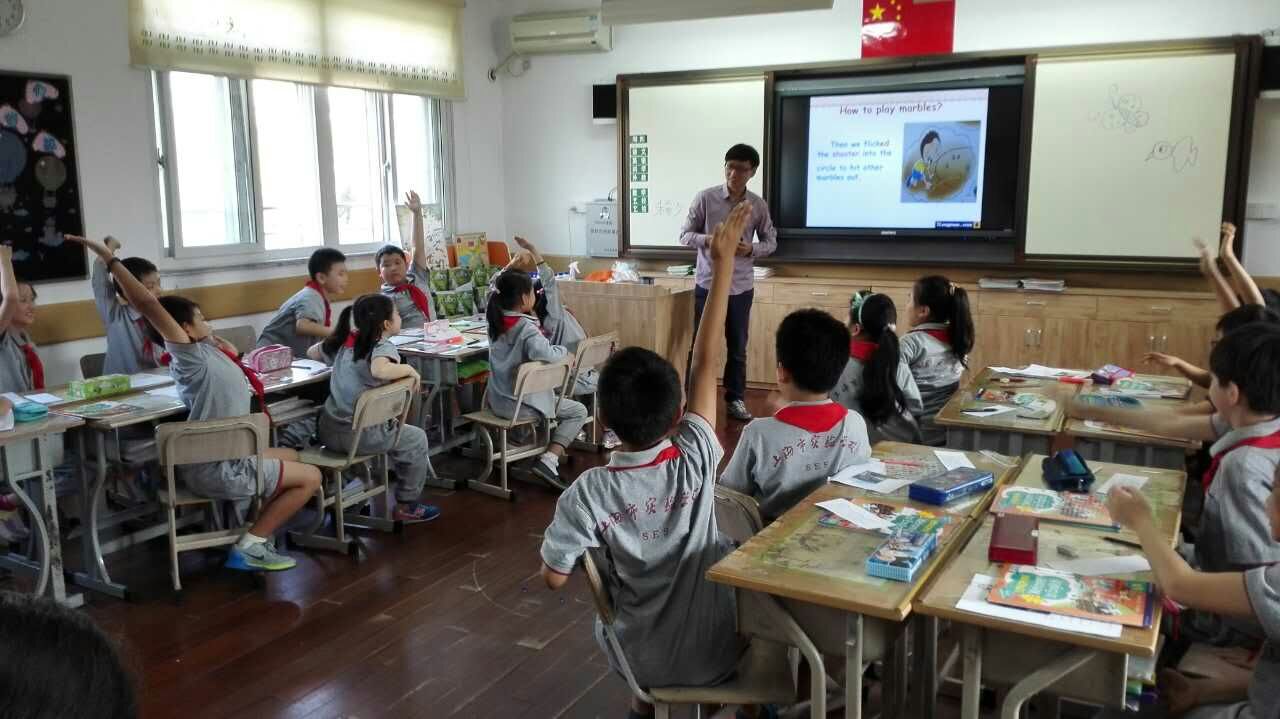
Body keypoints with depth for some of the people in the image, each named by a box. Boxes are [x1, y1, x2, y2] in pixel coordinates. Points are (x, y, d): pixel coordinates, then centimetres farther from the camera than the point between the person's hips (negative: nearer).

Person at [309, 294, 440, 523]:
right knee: (416, 438, 16)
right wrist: (410, 369, -20)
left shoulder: (344, 341, 7)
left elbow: (311, 352, 25)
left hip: (329, 430, 7)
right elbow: (379, 370, -37)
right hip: (359, 435, -7)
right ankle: (406, 506, 21)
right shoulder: (383, 347, -14)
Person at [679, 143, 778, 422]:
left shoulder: (759, 205, -1)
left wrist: (751, 249, -14)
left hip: (741, 286, 2)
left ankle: (735, 399, 23)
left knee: (738, 347, 10)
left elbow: (771, 242, 7)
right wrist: (708, 239, -23)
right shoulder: (705, 198, -6)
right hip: (707, 283, -2)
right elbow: (685, 235, -3)